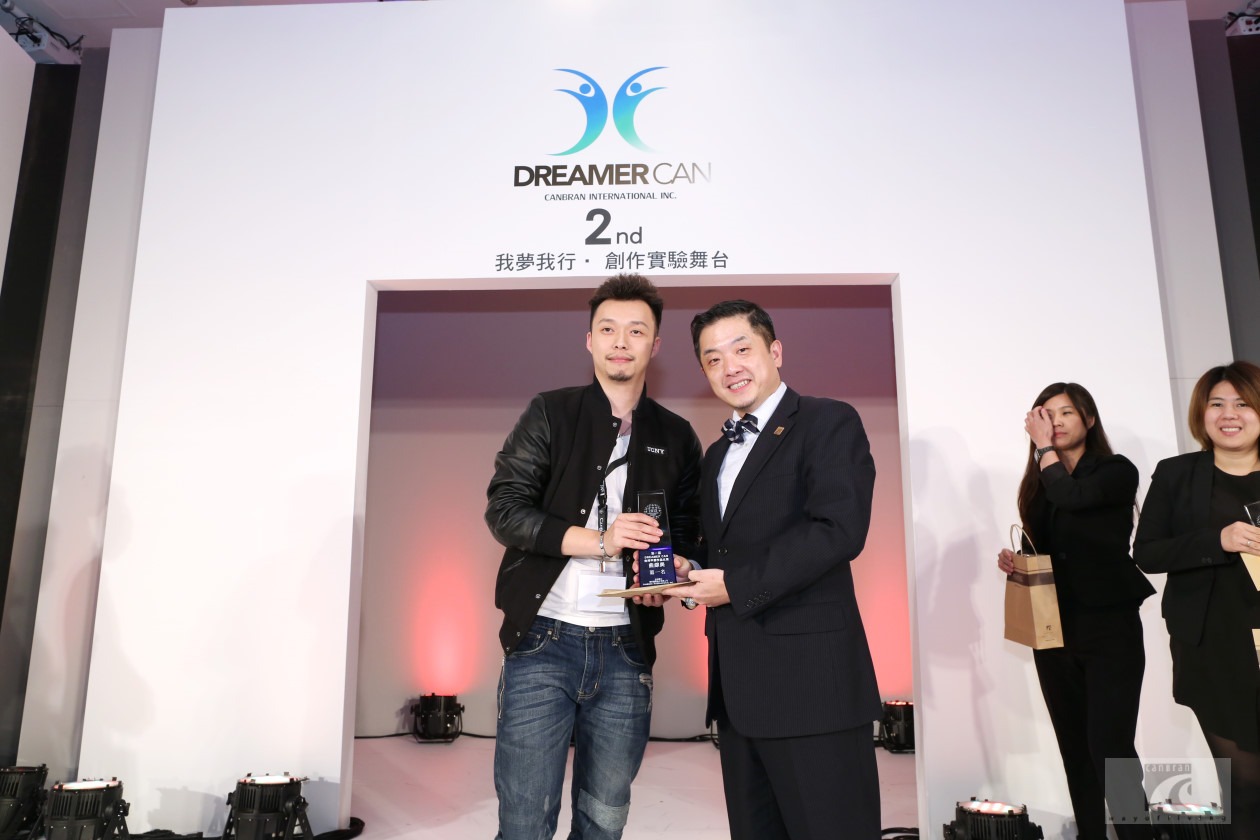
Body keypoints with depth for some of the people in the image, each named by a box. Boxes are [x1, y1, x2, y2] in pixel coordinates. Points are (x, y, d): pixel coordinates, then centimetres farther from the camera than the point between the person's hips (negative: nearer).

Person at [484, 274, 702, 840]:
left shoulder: (677, 439, 12)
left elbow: (687, 534, 16)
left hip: (626, 649, 3)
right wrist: (599, 541, -15)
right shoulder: (550, 413, 4)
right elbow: (504, 510, -4)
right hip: (545, 639, -2)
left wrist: (670, 570, -7)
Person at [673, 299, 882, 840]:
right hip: (738, 688, 8)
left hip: (810, 678, -7)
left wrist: (734, 585, -17)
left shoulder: (829, 423, -5)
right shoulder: (716, 455, 19)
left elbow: (839, 530, -18)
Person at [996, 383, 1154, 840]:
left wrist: (1044, 446, -11)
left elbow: (1072, 496, -24)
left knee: (1110, 746, -11)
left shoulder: (1117, 471, -3)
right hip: (1053, 631, 5)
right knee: (1075, 749, 11)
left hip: (1109, 628, -5)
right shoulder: (1038, 486, 10)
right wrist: (1011, 560, -6)